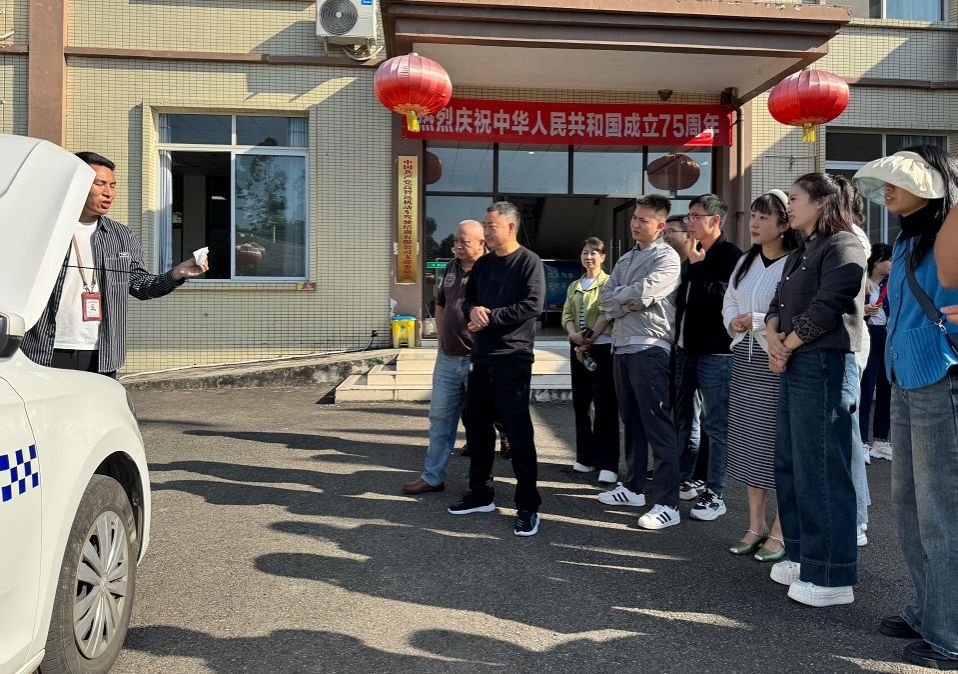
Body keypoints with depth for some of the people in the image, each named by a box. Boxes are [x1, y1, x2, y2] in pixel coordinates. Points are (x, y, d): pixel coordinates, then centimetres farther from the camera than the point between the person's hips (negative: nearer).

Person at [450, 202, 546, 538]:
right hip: (481, 358, 8)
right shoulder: (482, 264, 16)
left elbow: (533, 304, -17)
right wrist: (473, 310, -6)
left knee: (518, 431, -4)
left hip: (513, 358, -7)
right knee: (476, 425, 13)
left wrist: (490, 317, -14)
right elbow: (468, 299, 18)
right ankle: (480, 494, 27)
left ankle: (528, 506, 5)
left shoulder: (528, 261, -6)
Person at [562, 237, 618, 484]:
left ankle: (607, 463, -7)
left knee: (605, 405, -8)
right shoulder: (574, 286, 17)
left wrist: (590, 341, -16)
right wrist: (575, 335, -13)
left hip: (603, 348, -6)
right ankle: (586, 457, 18)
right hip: (578, 348, 6)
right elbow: (567, 315, 6)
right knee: (580, 403, 8)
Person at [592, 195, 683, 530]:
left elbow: (641, 294, -19)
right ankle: (633, 487, 28)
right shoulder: (625, 259, 20)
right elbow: (606, 298, 15)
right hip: (622, 348, 9)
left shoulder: (666, 258, -7)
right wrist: (628, 302, -3)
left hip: (649, 349, -8)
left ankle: (667, 503, -5)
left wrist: (616, 298, -2)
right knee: (631, 421, 16)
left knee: (658, 426, -8)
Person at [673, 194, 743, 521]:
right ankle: (683, 480, 29)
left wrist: (697, 265, -13)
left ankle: (715, 494, 6)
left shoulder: (730, 255, -7)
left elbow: (723, 294, -21)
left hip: (716, 351, -8)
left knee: (716, 426, -1)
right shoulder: (695, 255, 17)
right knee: (682, 419, 15)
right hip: (687, 348, 9)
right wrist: (679, 339, 11)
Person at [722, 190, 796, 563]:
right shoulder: (746, 261, 13)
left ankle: (780, 531, 11)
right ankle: (756, 524, 21)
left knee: (779, 443, -1)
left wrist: (757, 320, -16)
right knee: (749, 441, 10)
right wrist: (733, 322, 0)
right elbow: (729, 301, 20)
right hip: (745, 359, 7)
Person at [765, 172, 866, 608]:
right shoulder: (800, 253, 21)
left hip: (825, 366, -10)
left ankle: (832, 576, 2)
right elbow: (779, 301, 16)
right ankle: (802, 555, 26)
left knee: (822, 470, -7)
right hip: (794, 366, 10)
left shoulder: (842, 247, -7)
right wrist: (773, 335, -3)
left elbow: (826, 308, -17)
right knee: (791, 465, 13)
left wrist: (787, 345, -7)